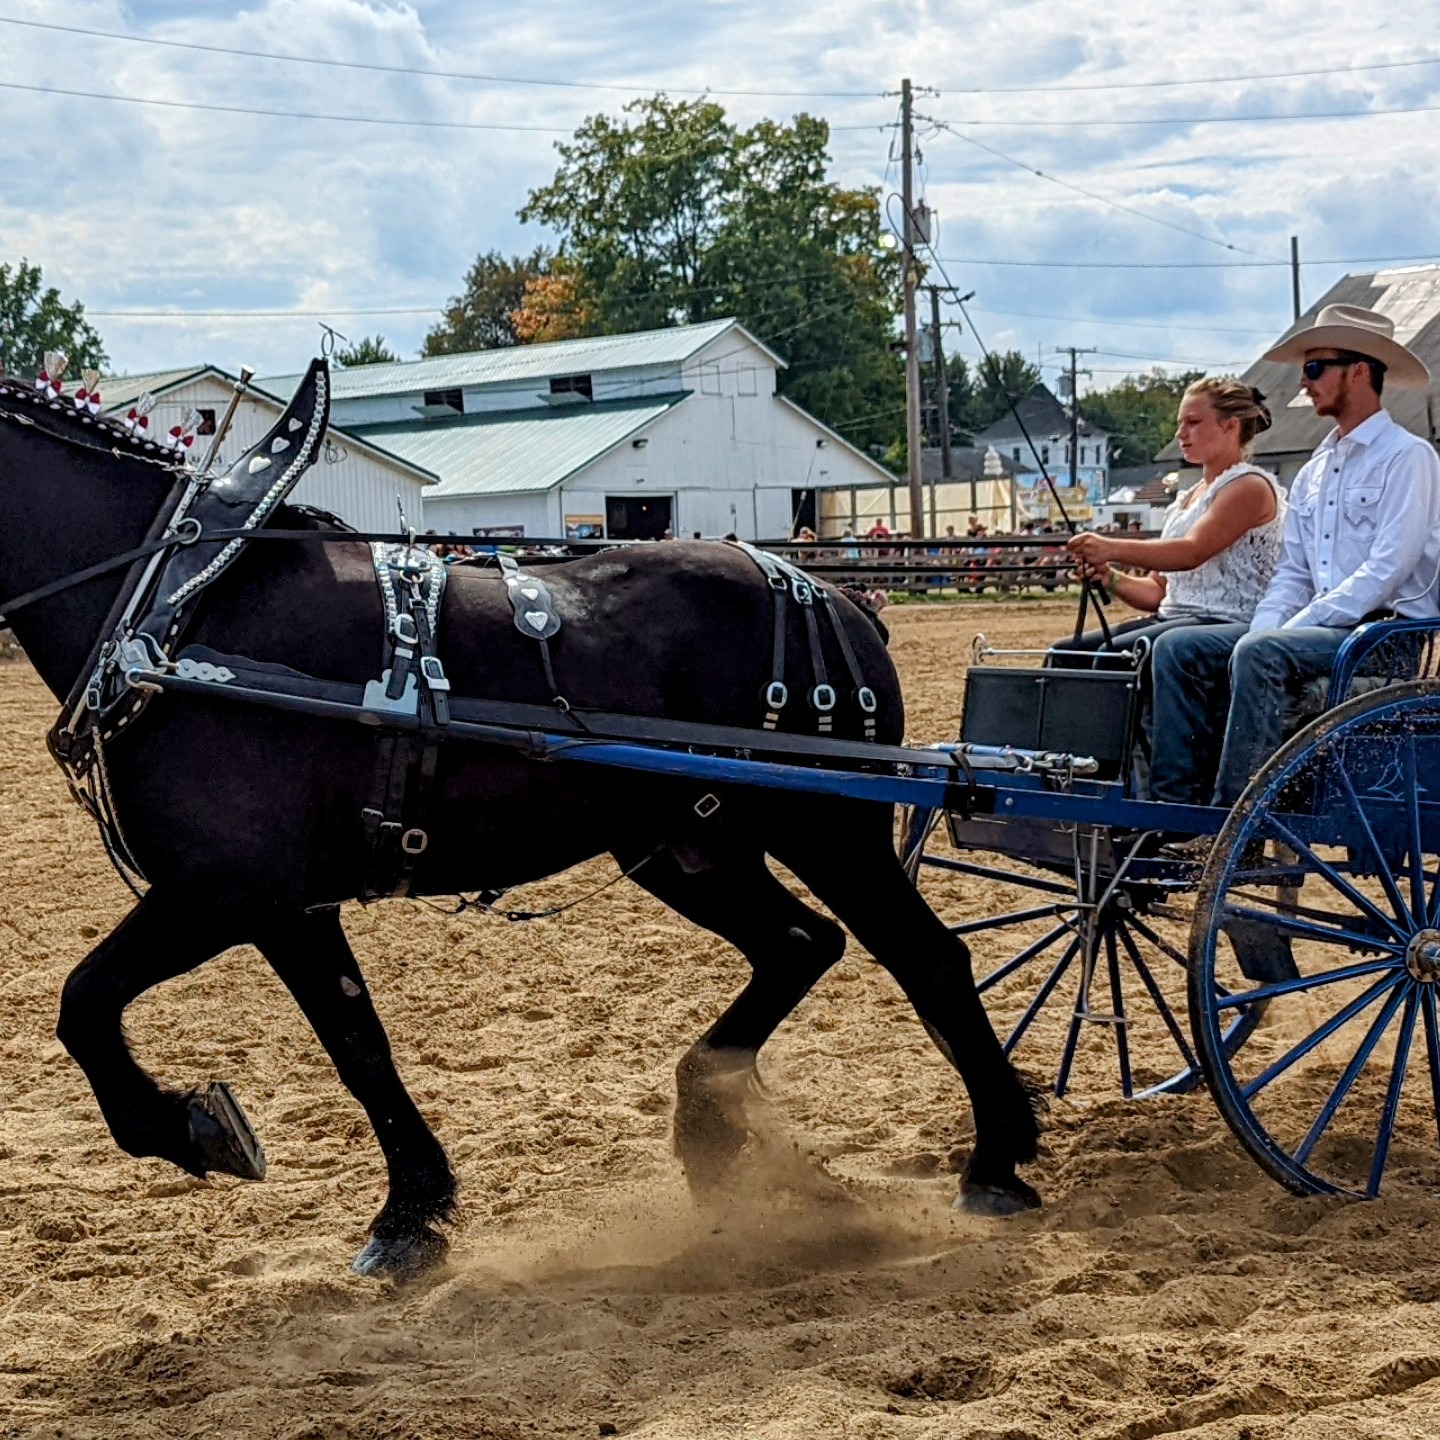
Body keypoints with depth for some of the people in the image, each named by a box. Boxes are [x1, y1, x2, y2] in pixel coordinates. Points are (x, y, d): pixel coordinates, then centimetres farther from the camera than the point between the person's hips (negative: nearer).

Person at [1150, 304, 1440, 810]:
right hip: (1317, 625, 8)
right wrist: (1265, 626, -3)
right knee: (1177, 648, -5)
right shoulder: (1313, 472, 19)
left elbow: (1387, 570, -16)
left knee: (1258, 655, -33)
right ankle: (1177, 802, -11)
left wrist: (1292, 629, -18)